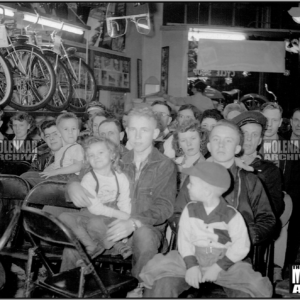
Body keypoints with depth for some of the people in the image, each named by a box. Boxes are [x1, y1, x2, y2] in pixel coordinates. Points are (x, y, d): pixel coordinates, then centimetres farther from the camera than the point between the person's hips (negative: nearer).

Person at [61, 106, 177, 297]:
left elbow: (164, 207, -12)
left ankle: (137, 288, -13)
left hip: (148, 230, -3)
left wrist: (134, 223, -30)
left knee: (144, 234, -37)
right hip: (115, 227, 3)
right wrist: (74, 184, -11)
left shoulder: (165, 166, -1)